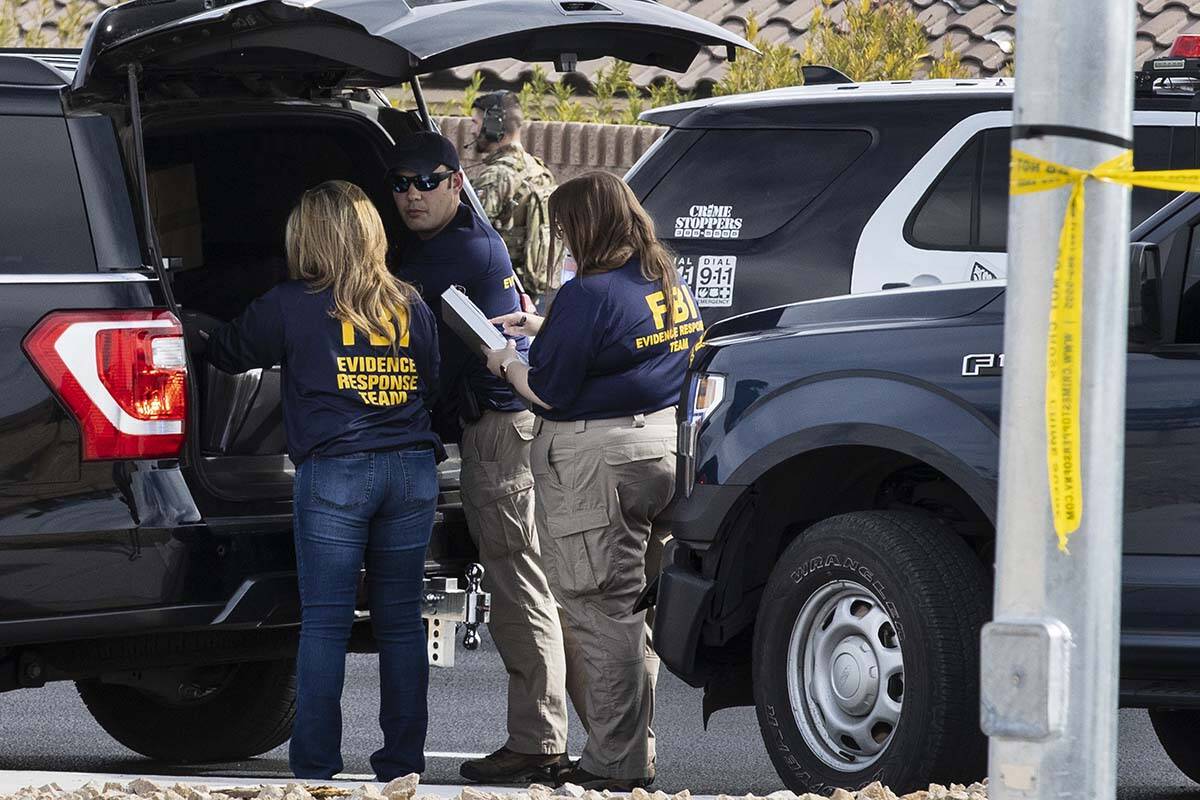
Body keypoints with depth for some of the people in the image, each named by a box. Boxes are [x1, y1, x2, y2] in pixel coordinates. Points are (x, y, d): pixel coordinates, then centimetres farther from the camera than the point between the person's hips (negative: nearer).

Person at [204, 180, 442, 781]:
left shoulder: (291, 305, -1)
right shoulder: (409, 305, 11)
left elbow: (226, 355, 12)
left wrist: (203, 333, 33)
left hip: (333, 472, -4)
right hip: (411, 470, 4)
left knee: (324, 623, -2)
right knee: (400, 621, 8)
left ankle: (315, 765, -3)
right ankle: (403, 761, 9)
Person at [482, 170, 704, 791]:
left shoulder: (589, 294, -19)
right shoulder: (670, 287, 9)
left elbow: (549, 391, -17)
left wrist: (508, 365, 2)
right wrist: (544, 330, 21)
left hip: (596, 462, -9)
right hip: (662, 447, 9)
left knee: (600, 613, -2)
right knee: (631, 611, 17)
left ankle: (614, 763, 0)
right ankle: (636, 756, 23)